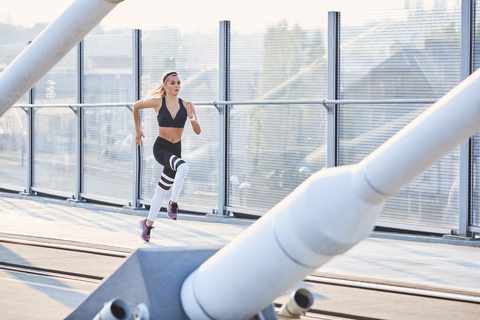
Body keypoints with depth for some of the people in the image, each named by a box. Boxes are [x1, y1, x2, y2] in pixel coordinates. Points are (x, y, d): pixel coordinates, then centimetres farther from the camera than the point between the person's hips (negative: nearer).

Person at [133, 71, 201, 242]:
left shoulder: (186, 105, 1)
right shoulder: (157, 102, -5)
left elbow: (198, 131, -3)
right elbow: (136, 106, 13)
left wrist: (192, 117, -22)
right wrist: (137, 130, 18)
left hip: (176, 150, 4)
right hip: (160, 148, -4)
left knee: (162, 191, 13)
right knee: (183, 167, -34)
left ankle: (148, 223, 32)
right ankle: (174, 203, -20)